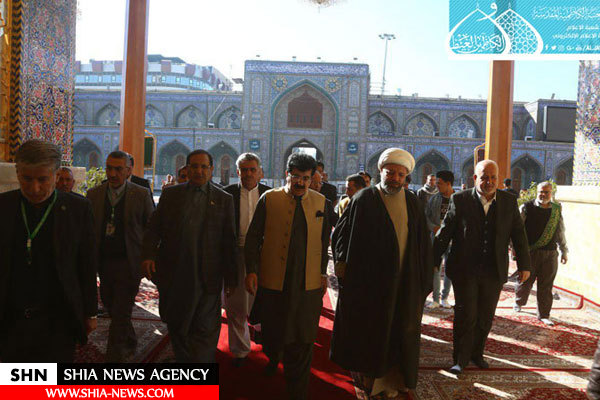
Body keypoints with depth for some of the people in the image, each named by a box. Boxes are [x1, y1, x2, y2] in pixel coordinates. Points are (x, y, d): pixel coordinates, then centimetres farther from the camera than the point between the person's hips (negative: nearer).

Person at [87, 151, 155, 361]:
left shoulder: (141, 194, -6)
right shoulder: (94, 194, 4)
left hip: (129, 263, -4)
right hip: (104, 262, 5)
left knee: (120, 314, -4)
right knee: (112, 308, 18)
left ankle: (113, 357, 8)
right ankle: (130, 344, 43)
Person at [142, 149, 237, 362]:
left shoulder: (224, 199, 5)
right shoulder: (170, 194, 10)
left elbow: (229, 241, 4)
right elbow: (153, 228, 8)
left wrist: (230, 277, 3)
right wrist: (148, 255, -10)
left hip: (206, 278, -2)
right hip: (173, 276, 2)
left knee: (204, 331, -1)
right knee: (177, 327, 15)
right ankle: (182, 360, 35)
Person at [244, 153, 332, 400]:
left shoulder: (320, 202, 7)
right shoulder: (269, 199, 0)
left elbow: (324, 241, 13)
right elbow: (253, 237, 1)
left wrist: (323, 273, 12)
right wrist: (251, 270, -6)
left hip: (308, 284, 1)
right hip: (273, 282, -1)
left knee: (301, 343, 5)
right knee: (271, 333, 16)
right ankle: (272, 359, 49)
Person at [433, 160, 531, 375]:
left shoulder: (509, 201, 3)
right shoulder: (460, 200, -5)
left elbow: (519, 234, 8)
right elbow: (444, 232, -4)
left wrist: (524, 265, 6)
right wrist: (433, 262, -6)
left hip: (494, 272, 3)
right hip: (465, 270, -3)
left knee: (485, 317, 13)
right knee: (465, 316, 3)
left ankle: (476, 353, 33)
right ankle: (460, 359, 19)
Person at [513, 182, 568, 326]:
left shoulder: (556, 210, 9)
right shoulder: (526, 207, -4)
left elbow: (560, 232, 18)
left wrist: (564, 251, 19)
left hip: (550, 254, 3)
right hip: (529, 253, -3)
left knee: (546, 286, 7)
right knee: (525, 280, 8)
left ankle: (544, 315, 20)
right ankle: (519, 302, 37)